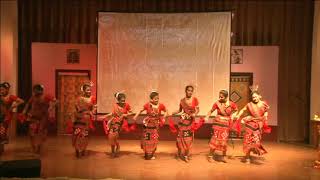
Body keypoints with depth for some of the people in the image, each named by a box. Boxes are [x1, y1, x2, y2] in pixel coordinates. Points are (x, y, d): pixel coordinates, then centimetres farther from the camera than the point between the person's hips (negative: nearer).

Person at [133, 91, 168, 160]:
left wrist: (163, 117, -10)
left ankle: (152, 154, 23)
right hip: (148, 124, -2)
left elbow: (166, 111, 7)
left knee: (154, 139, 6)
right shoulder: (147, 105, -14)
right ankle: (147, 154, 22)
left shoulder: (161, 105, -9)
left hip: (155, 125, 2)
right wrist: (136, 116, -12)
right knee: (147, 139, 5)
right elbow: (140, 110, -1)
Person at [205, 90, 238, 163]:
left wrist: (232, 116, 1)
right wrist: (207, 117, -12)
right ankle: (210, 155, 8)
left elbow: (236, 110, 13)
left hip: (226, 124, 2)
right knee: (215, 138, -3)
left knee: (224, 140, 6)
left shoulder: (231, 104, -6)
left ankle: (224, 156, 21)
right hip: (218, 123, -1)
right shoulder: (217, 103, -9)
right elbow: (211, 111, 1)